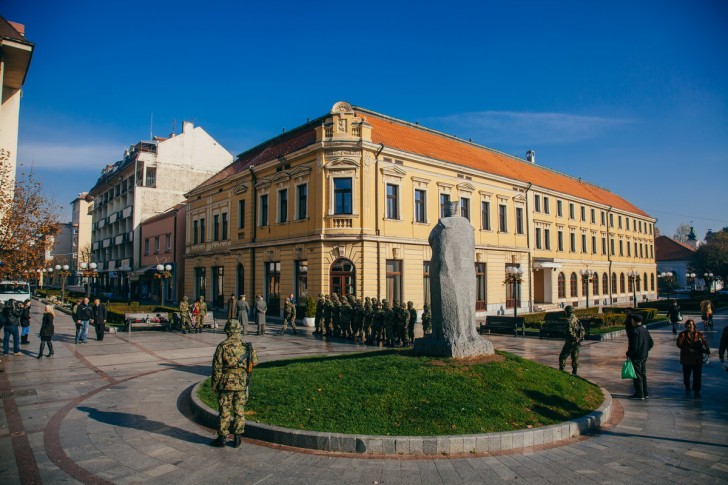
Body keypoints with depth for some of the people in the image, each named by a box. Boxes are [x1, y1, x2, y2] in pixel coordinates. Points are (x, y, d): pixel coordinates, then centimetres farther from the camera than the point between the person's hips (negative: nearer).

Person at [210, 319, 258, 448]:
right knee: (239, 411, 11)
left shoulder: (222, 346, -12)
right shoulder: (247, 346, -3)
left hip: (226, 384, -2)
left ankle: (222, 438, 16)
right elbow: (255, 361, 10)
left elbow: (217, 367, -9)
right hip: (242, 384, 3)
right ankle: (237, 438, 17)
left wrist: (214, 384, 1)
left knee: (224, 412, 8)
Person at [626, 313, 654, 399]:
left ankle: (639, 394, 3)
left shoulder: (635, 331, -20)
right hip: (644, 356, 9)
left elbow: (634, 346, -22)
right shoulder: (645, 330, 8)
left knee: (637, 375, -1)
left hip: (636, 357, -9)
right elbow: (651, 343, 14)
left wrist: (628, 354, -10)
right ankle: (645, 393, 22)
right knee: (643, 374, 16)